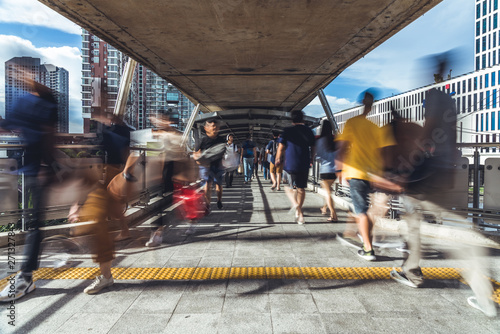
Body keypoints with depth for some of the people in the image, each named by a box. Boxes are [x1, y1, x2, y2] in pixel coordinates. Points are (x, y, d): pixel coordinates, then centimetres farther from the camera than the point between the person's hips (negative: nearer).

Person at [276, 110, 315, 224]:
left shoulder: (288, 131, -3)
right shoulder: (309, 131, 7)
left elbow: (281, 147, 1)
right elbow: (312, 148, 14)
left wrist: (278, 159, 18)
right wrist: (311, 160, 30)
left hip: (291, 164, -3)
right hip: (304, 165, 3)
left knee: (289, 187, 9)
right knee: (301, 188, 13)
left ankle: (295, 204, -17)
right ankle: (299, 213, 21)